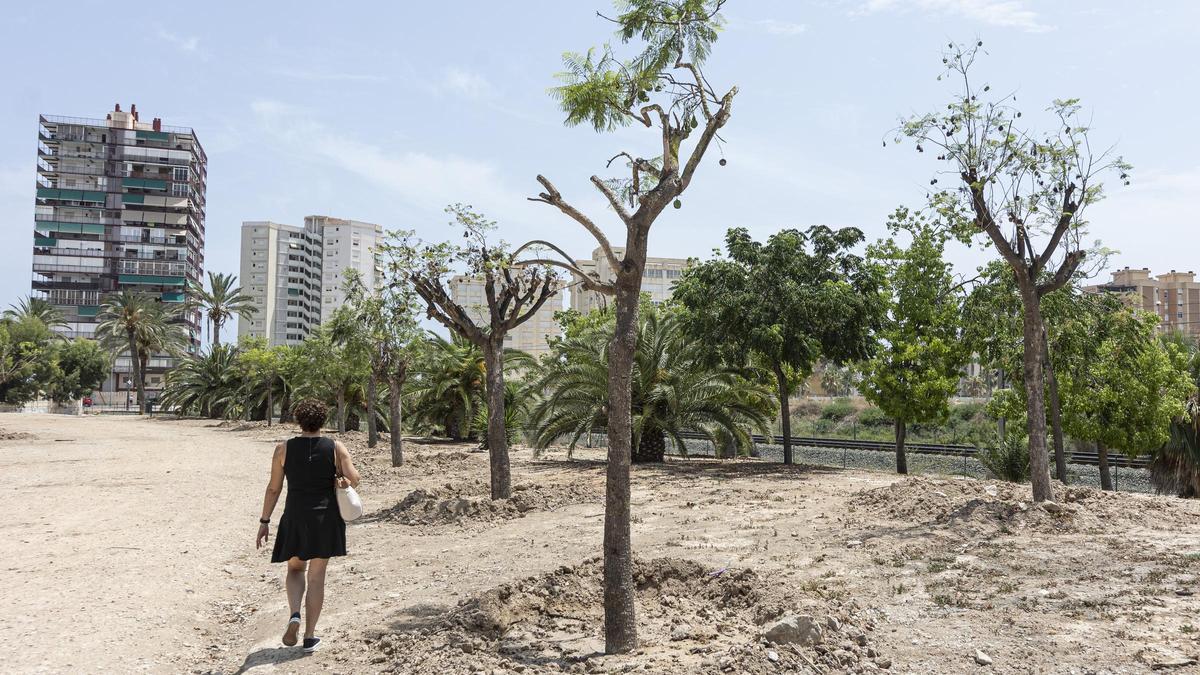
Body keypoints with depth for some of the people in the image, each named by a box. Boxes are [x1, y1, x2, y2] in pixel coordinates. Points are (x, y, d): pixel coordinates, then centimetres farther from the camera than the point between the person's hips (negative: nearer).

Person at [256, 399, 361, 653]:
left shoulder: (284, 449, -2)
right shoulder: (336, 448, -3)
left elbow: (273, 488, 0)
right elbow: (354, 479, -12)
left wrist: (264, 521, 6)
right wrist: (342, 481, 10)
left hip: (295, 518, 0)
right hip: (326, 518, 0)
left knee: (295, 569, 21)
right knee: (316, 576, 9)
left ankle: (295, 615, -4)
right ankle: (310, 637, 11)